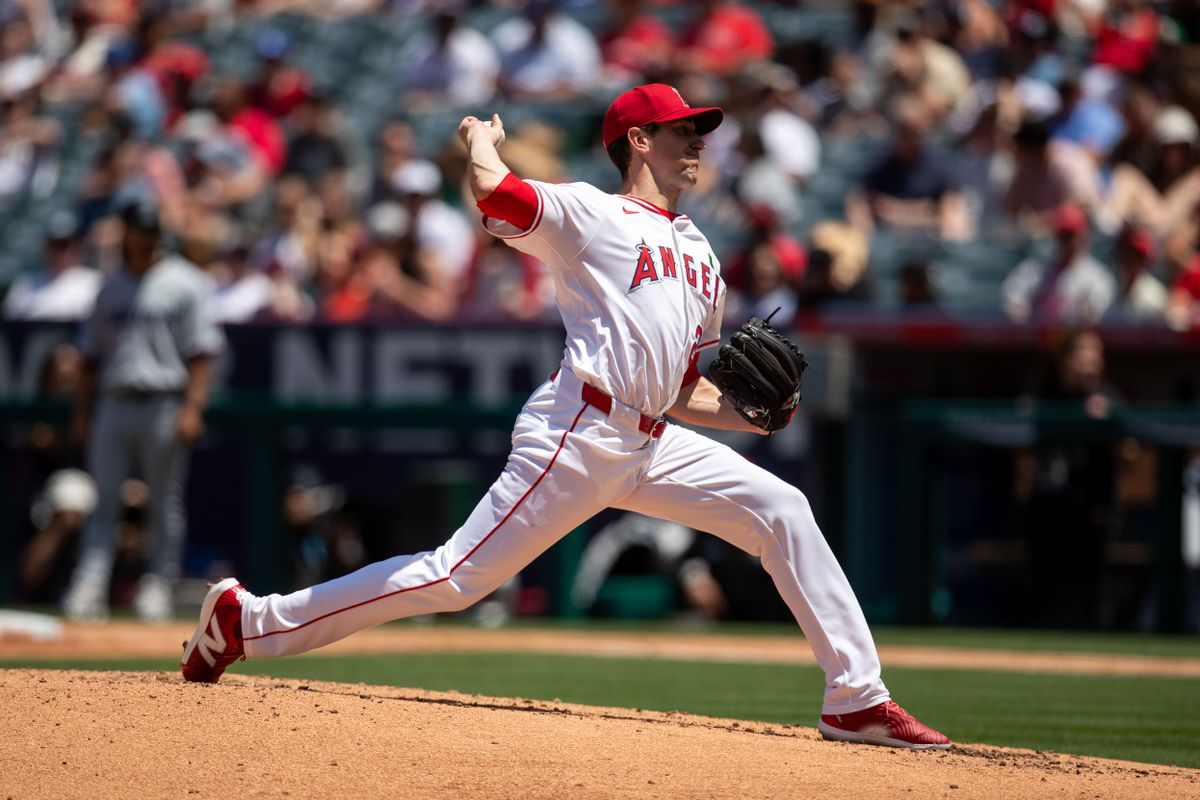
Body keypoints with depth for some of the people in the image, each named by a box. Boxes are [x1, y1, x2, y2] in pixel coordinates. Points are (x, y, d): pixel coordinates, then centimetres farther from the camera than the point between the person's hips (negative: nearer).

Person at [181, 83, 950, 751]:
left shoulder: (700, 257, 23)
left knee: (782, 511, -3)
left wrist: (747, 414, 6)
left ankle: (857, 699, -2)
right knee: (456, 577, -11)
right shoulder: (591, 214, 0)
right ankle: (250, 619, -2)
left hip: (653, 446, 7)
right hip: (578, 437, -7)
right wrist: (482, 137, 4)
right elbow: (491, 190, -18)